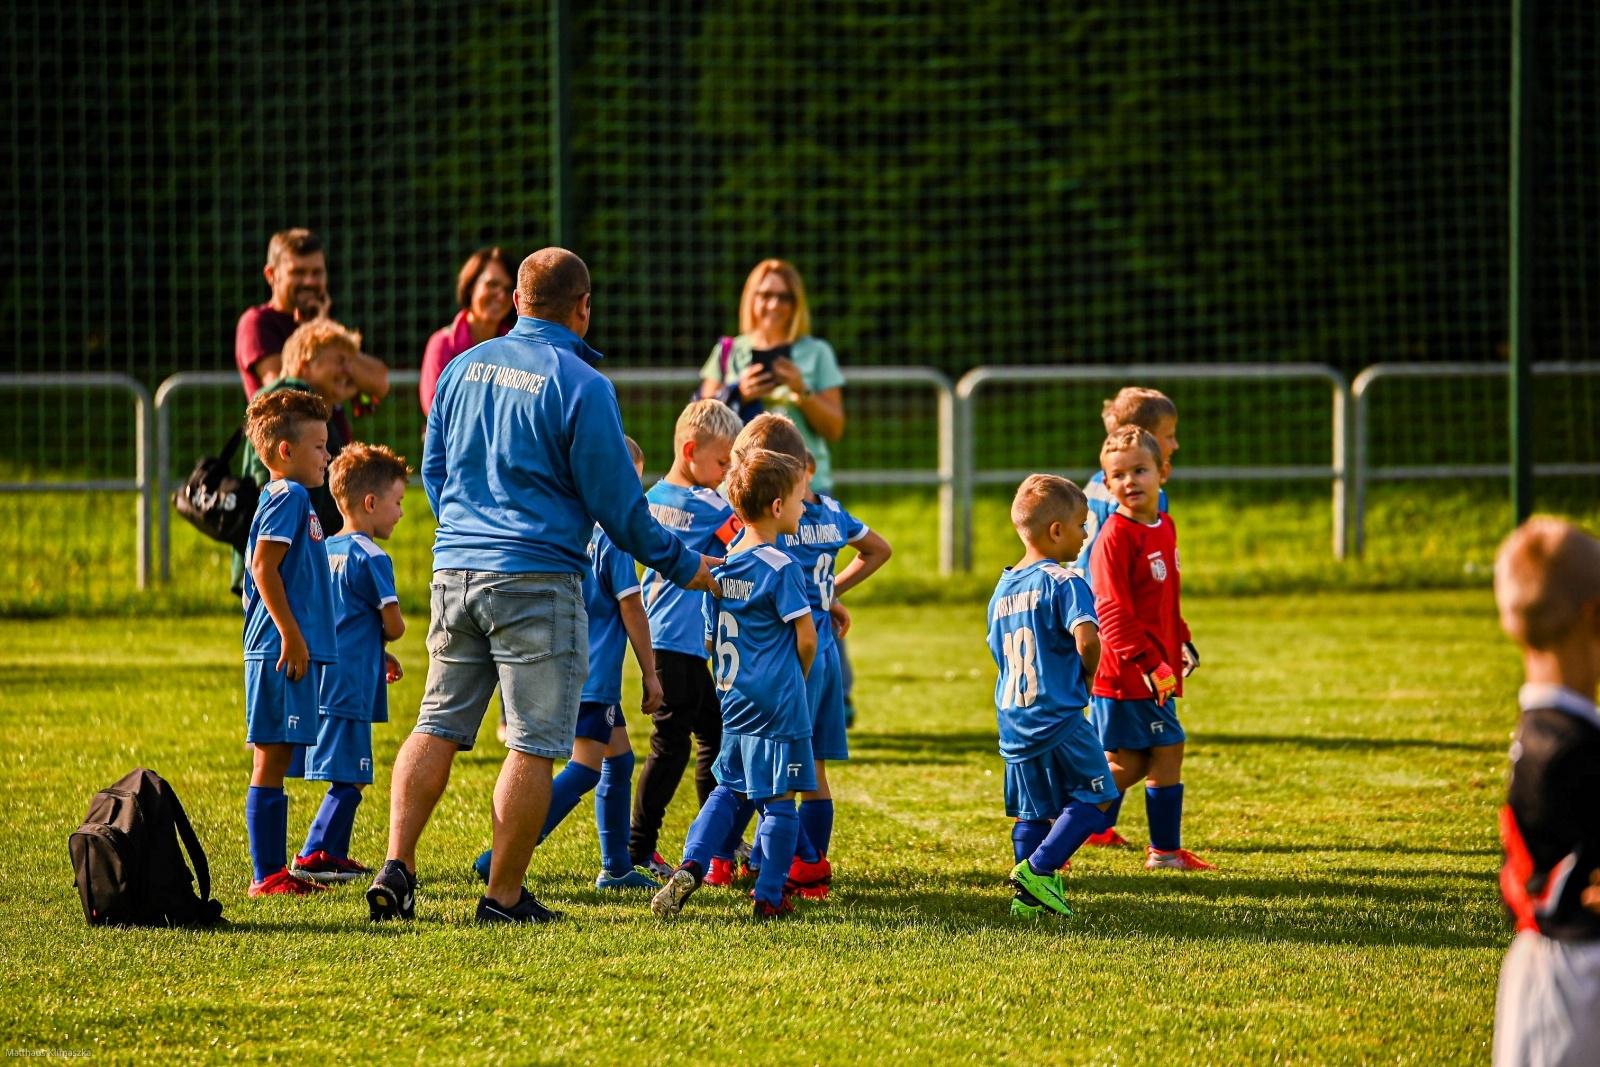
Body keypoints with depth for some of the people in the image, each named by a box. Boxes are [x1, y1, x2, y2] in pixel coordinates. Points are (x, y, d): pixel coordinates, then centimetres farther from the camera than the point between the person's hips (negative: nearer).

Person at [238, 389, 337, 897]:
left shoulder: (292, 498, 19)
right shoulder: (286, 497, -11)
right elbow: (263, 568, -19)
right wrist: (291, 636, -20)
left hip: (292, 653, 10)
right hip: (281, 652, -10)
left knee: (277, 760, 11)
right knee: (272, 760, -7)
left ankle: (274, 871, 15)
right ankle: (268, 875, -6)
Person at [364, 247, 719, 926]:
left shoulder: (463, 368, 10)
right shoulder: (580, 385, -10)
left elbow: (432, 470, 20)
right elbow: (615, 502, -7)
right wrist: (682, 566, 6)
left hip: (454, 567, 6)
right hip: (537, 577, -6)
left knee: (438, 725, 13)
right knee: (533, 744, 0)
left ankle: (396, 867, 3)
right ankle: (504, 897, 1)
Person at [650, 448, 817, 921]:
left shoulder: (721, 567, 8)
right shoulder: (781, 568, -13)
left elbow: (710, 638, 14)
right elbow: (806, 638, -13)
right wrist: (798, 678, 6)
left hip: (734, 700, 7)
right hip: (779, 704, -7)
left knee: (727, 788, 18)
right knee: (779, 800, 1)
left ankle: (690, 868, 3)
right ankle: (770, 897, 4)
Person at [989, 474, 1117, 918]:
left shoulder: (1002, 589, 13)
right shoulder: (1064, 582, -12)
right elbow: (1087, 637, -28)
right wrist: (1088, 673, -6)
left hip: (1013, 718, 7)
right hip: (1058, 715, -7)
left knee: (1033, 811, 14)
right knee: (1095, 796, 3)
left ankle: (1028, 897, 11)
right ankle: (1038, 869, -8)